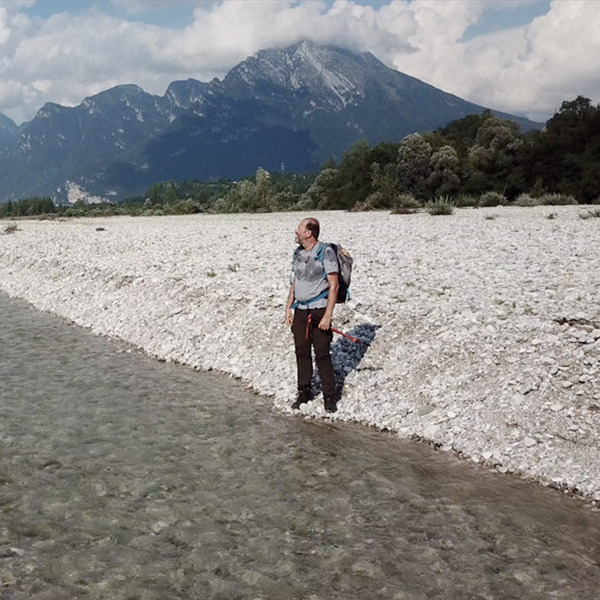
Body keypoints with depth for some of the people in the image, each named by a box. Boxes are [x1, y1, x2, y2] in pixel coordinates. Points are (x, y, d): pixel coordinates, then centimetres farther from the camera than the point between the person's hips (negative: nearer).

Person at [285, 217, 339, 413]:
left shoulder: (325, 252, -11)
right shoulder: (298, 252, 10)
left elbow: (334, 285, -12)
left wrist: (328, 315, -16)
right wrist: (288, 308, 12)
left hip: (318, 310, -6)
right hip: (300, 310, 6)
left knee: (322, 354, -3)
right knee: (302, 352, 10)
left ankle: (329, 397, 7)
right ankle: (304, 392, 22)